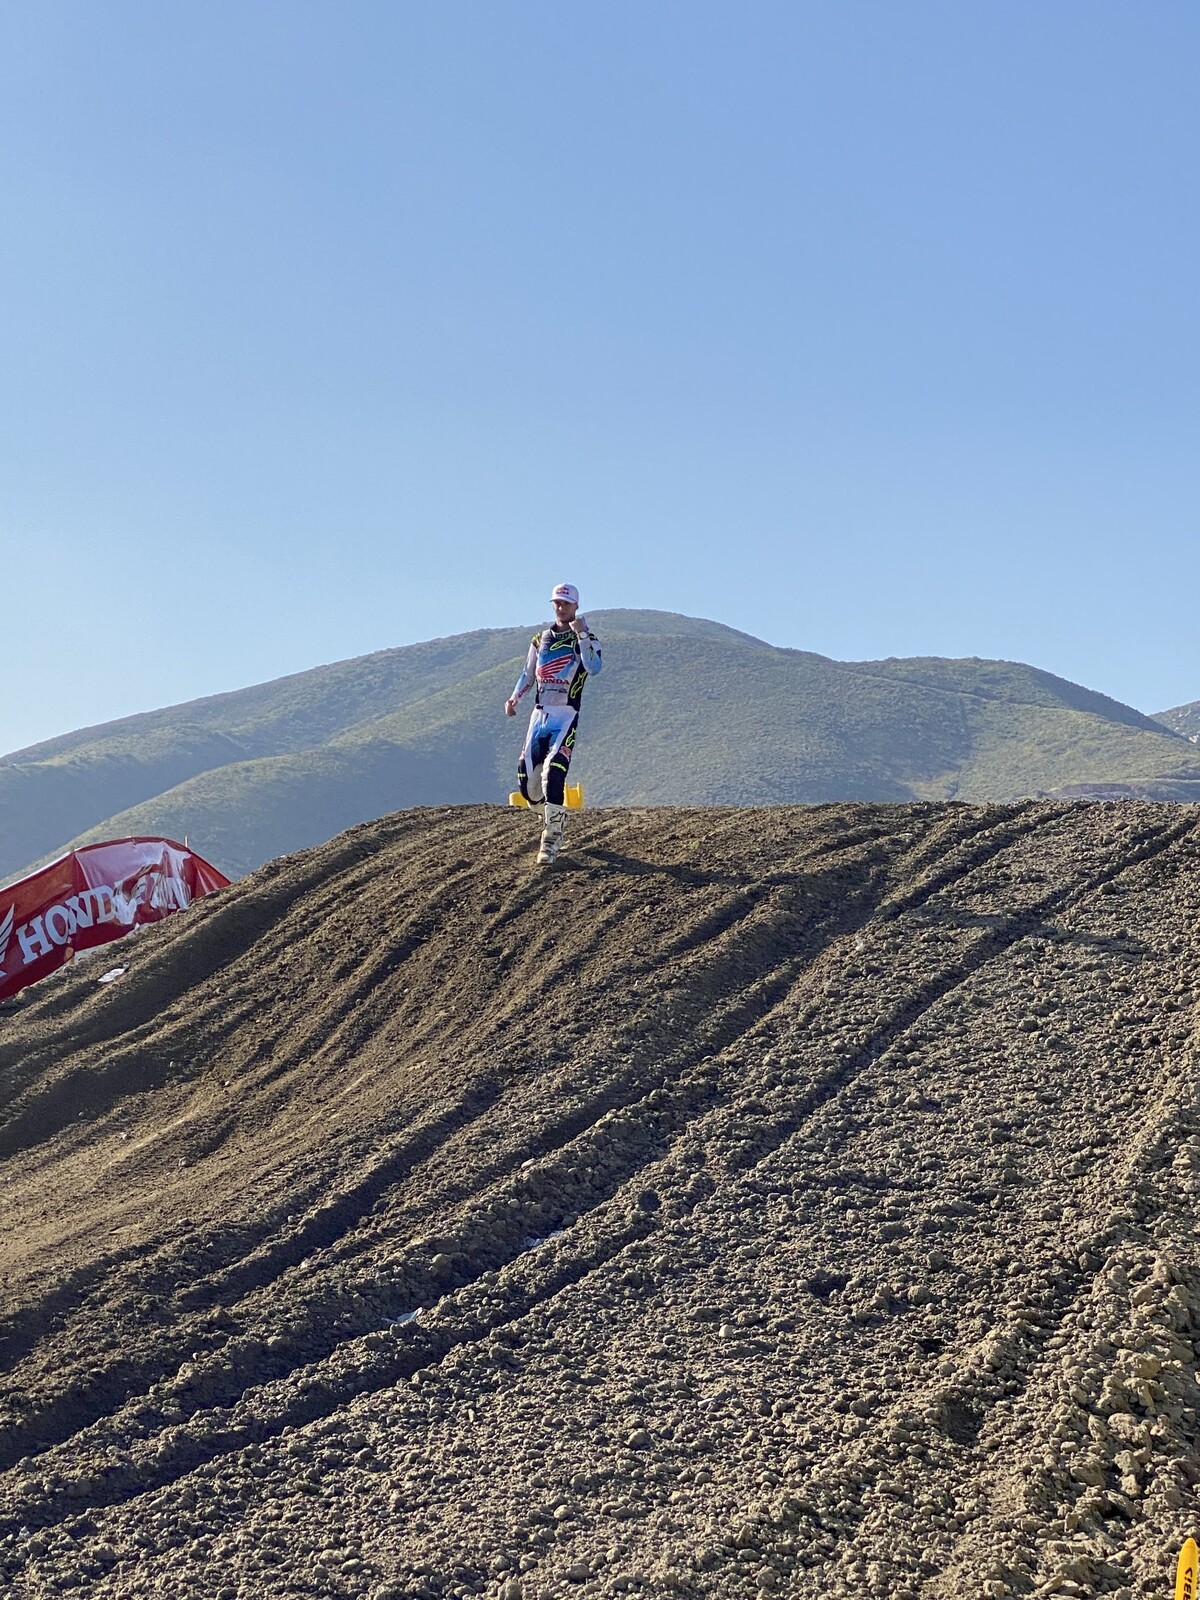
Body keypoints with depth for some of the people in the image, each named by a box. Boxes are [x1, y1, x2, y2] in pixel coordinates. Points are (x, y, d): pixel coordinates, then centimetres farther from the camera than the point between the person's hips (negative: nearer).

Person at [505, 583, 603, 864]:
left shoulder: (586, 637, 1)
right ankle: (552, 817, 24)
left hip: (566, 714, -5)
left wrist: (581, 635, -20)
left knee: (553, 774, -20)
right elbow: (528, 674, 21)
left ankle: (551, 840, -16)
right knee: (526, 775, -2)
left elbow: (594, 667, -18)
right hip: (540, 712, 5)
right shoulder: (541, 638, 15)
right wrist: (513, 699, 6)